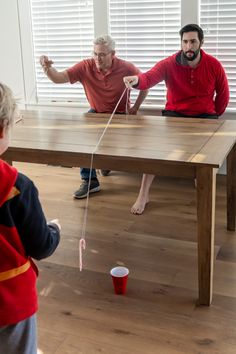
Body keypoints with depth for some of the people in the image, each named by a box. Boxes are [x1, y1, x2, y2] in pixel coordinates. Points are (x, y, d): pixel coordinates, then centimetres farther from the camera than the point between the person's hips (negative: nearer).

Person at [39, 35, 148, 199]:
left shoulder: (126, 68, -17)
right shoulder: (86, 67, -14)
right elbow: (58, 78, -20)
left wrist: (135, 108, -8)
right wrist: (47, 67, -42)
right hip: (95, 112, 2)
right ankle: (90, 180, -18)